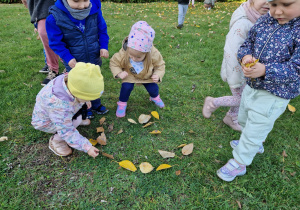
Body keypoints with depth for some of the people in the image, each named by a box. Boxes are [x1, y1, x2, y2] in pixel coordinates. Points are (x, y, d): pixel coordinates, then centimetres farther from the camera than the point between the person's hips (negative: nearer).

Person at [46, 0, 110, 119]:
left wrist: (104, 47, -9)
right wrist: (68, 58, -21)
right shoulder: (55, 17, -22)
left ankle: (96, 104, 46)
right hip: (74, 62, -2)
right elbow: (56, 42, -12)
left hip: (94, 59, 3)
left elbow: (102, 30, 0)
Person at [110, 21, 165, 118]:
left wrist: (158, 75, -31)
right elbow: (113, 63, -15)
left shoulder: (154, 55, -33)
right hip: (129, 75, -1)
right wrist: (118, 73, -31)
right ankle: (122, 104, 8)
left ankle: (155, 97, 37)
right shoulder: (123, 54, -34)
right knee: (126, 87, -22)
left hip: (147, 76, 1)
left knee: (153, 88, -3)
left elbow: (160, 65, -13)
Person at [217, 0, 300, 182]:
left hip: (274, 94, -7)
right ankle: (256, 144, 56)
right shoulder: (264, 21, -4)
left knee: (254, 130, 6)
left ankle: (239, 163, 28)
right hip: (252, 85, 7)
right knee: (244, 119, 27)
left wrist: (265, 70, -38)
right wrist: (246, 56, -18)